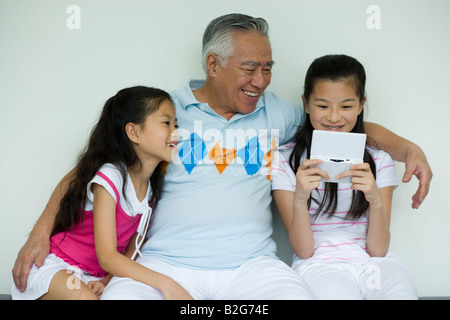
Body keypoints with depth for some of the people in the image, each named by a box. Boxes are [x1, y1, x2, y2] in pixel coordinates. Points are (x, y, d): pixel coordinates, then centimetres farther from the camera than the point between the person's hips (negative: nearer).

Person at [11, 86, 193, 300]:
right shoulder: (110, 176, -20)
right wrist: (163, 282, -31)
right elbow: (107, 256, -25)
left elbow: (131, 251, 6)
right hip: (58, 266, -5)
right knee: (85, 297, -35)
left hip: (95, 277, 6)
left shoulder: (153, 188, 1)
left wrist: (107, 281, -14)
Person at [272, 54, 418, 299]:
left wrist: (376, 200, -18)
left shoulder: (379, 161, 9)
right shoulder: (285, 160, 2)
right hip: (318, 266, -2)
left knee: (401, 293, -32)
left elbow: (378, 250, 1)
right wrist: (300, 198, -21)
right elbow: (304, 251, -2)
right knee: (340, 294, -36)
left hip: (372, 264, 2)